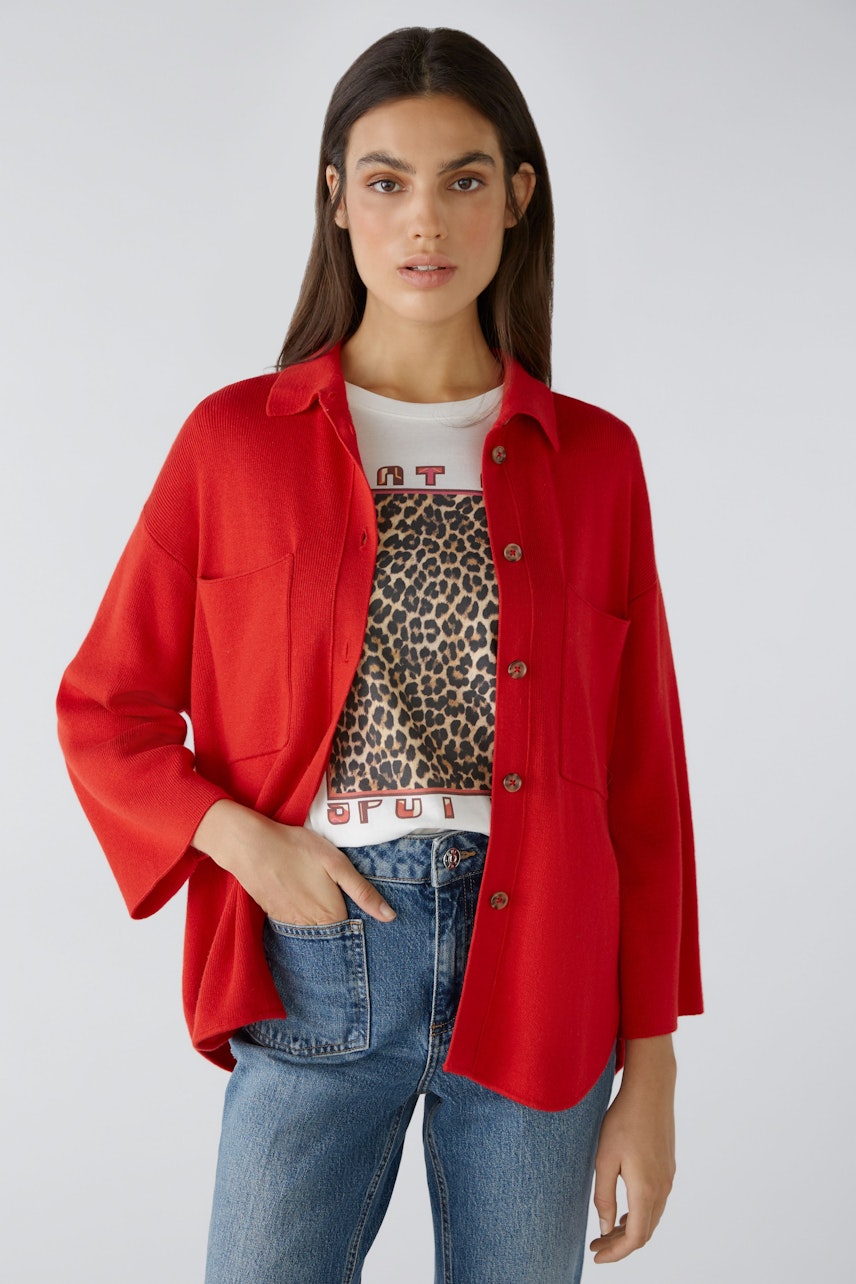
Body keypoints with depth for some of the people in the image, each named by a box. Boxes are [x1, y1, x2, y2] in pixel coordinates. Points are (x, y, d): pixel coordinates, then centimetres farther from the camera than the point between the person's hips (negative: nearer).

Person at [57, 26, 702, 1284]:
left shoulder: (592, 458, 3)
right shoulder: (236, 440, 1)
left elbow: (642, 777, 4)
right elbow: (105, 711, 7)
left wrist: (651, 1068, 2)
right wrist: (242, 839, -11)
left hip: (537, 980, 1)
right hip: (315, 965, -1)